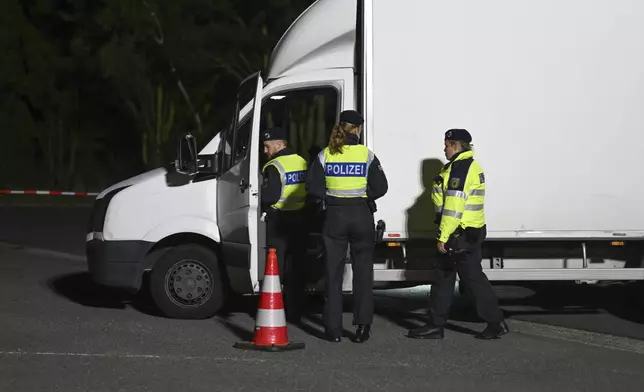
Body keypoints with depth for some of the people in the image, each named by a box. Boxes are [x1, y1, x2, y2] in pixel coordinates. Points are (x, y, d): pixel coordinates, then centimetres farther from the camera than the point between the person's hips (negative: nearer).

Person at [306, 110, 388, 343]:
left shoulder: (325, 155, -2)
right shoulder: (366, 155, -5)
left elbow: (313, 187, -7)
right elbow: (380, 188, -7)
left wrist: (328, 198, 10)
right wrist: (364, 196, 10)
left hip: (334, 216, 1)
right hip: (361, 216, -1)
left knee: (333, 273, 8)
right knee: (362, 272, 8)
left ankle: (333, 328, 6)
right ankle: (362, 326, 3)